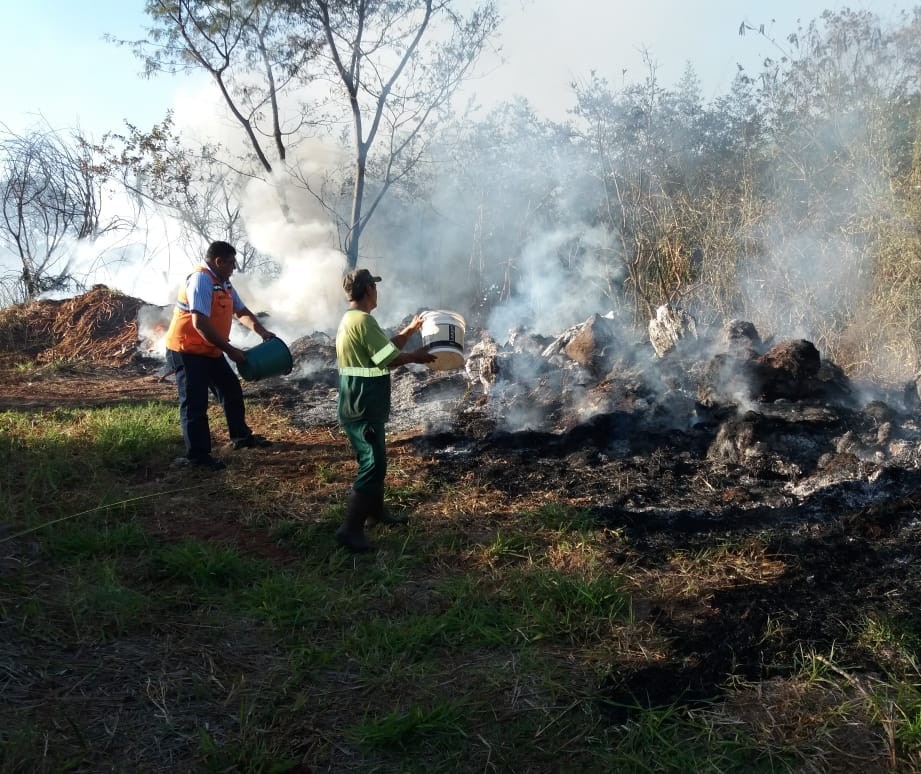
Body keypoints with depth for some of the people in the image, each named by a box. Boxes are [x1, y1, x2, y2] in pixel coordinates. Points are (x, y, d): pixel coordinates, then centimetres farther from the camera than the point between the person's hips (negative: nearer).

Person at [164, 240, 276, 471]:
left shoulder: (223, 282, 9)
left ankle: (241, 436, 33)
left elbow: (241, 311, 21)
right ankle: (196, 454, 2)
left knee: (232, 390, 17)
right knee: (195, 402, -6)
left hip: (210, 350, 10)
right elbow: (200, 323, -30)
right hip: (187, 351, -10)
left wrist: (262, 332, 5)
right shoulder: (201, 279, -21)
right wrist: (230, 350, -26)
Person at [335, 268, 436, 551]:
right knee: (373, 466, -8)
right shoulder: (363, 320, -19)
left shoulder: (351, 319, 14)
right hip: (363, 410, -11)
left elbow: (385, 348, 19)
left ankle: (375, 512, 36)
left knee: (375, 461, 22)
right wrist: (415, 357, -2)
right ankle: (350, 529, -5)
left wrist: (410, 330, 20)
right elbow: (389, 358, -18)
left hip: (362, 406, 11)